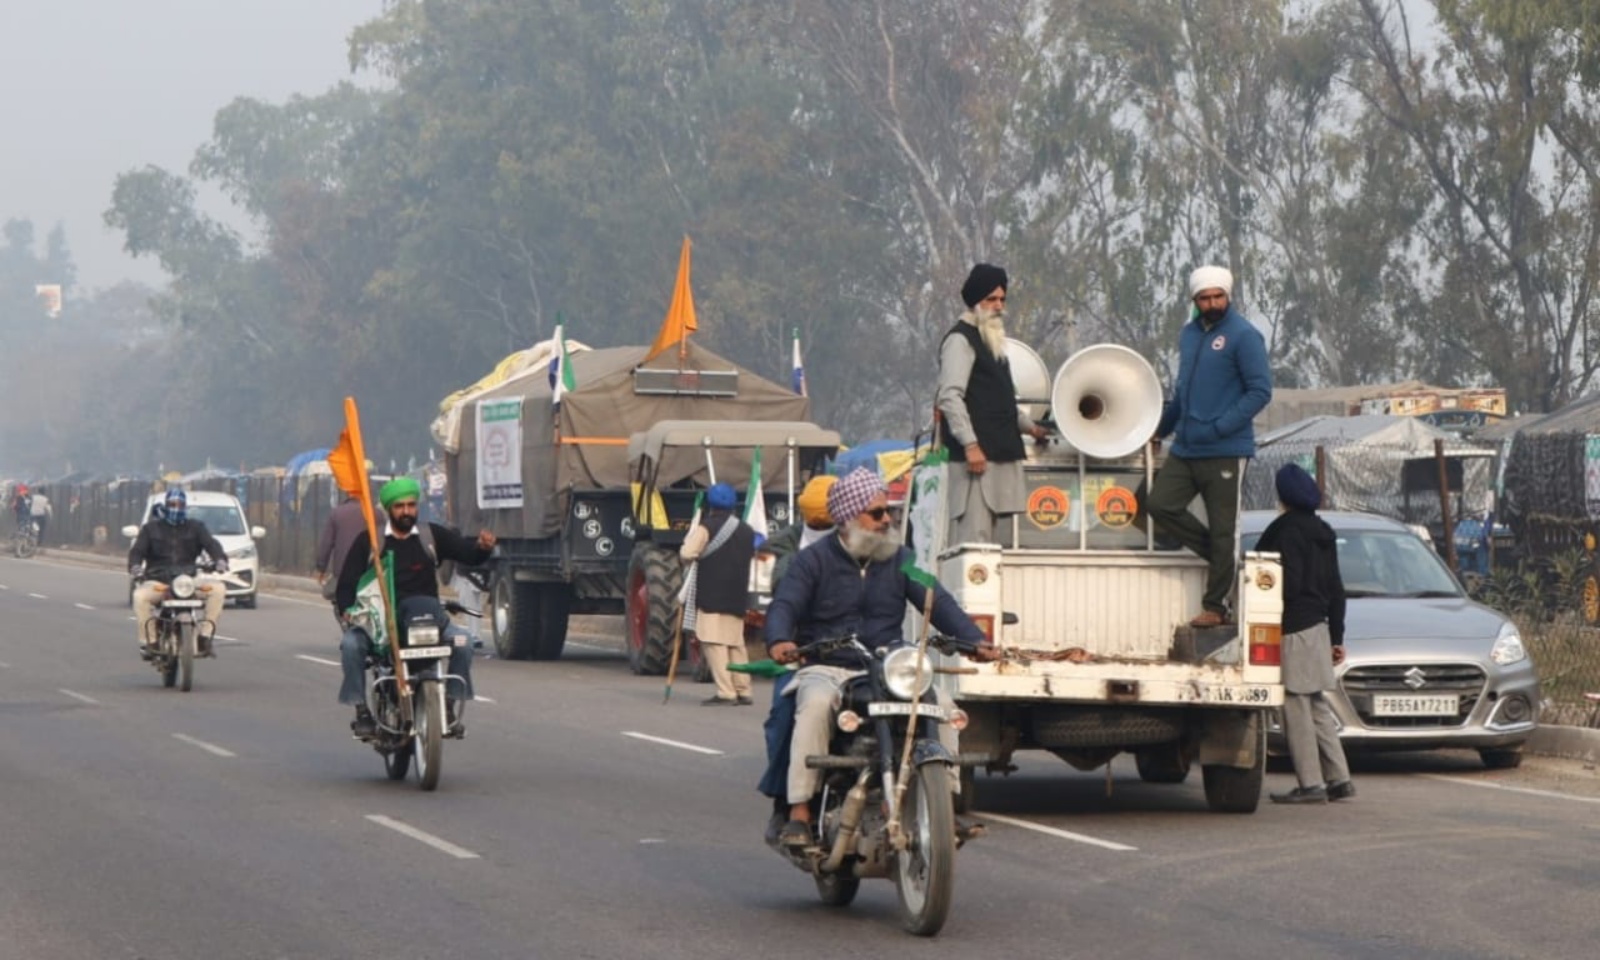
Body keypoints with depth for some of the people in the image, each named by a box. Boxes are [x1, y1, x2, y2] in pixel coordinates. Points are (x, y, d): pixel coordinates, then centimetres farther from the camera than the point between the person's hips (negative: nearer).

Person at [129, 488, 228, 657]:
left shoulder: (195, 528, 14)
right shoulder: (151, 528, 12)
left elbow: (211, 544, -1)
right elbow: (137, 550, 0)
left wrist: (220, 559, -24)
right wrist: (135, 565, -24)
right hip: (157, 581, -2)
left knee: (218, 590, -24)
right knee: (140, 596, -35)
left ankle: (204, 637, -19)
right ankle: (148, 641, -25)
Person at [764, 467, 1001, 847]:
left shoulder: (899, 559, 13)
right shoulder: (815, 560, 4)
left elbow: (937, 601, 4)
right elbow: (784, 605, -9)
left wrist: (974, 641, -13)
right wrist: (779, 640, -32)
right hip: (827, 670, -3)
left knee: (941, 703, -20)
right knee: (816, 705, -36)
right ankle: (799, 812, -35)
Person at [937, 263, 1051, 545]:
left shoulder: (992, 341, 22)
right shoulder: (961, 339, -7)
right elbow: (950, 397, -16)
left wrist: (1027, 425, 28)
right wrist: (970, 444, -22)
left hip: (999, 453, 9)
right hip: (975, 455, -9)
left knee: (987, 537, 6)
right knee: (974, 533, -15)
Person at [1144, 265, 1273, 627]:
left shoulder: (1243, 336, -9)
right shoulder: (1189, 334, 14)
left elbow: (1260, 391, -13)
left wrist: (1219, 428, -19)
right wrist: (1162, 427, 25)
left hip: (1225, 452, -7)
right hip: (1184, 448, 7)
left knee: (1221, 529, -2)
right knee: (1159, 505, -2)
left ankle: (1215, 607, 5)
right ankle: (1216, 555, 14)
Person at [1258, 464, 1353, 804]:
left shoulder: (1287, 530, -11)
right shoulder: (1322, 531, 16)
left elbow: (1289, 583, -19)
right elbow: (1336, 589, 18)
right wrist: (1337, 637, 21)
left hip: (1294, 630, -9)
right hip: (1318, 627, 9)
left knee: (1297, 707, -7)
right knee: (1317, 707, 14)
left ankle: (1311, 783, -8)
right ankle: (1339, 779, 13)